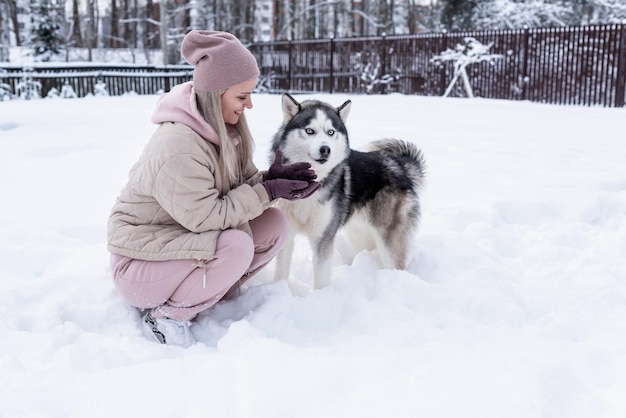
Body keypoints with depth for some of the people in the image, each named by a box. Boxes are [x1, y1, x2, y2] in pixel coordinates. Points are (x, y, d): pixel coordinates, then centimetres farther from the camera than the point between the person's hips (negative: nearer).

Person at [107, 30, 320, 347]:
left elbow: (239, 185, 2)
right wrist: (268, 192, -23)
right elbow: (206, 217, -26)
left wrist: (269, 177, -18)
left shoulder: (223, 128, -3)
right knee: (236, 246, -31)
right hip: (142, 258, -8)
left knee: (274, 225, -6)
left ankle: (204, 291, 4)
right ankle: (166, 315, -9)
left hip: (186, 238, 8)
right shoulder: (178, 148, -30)